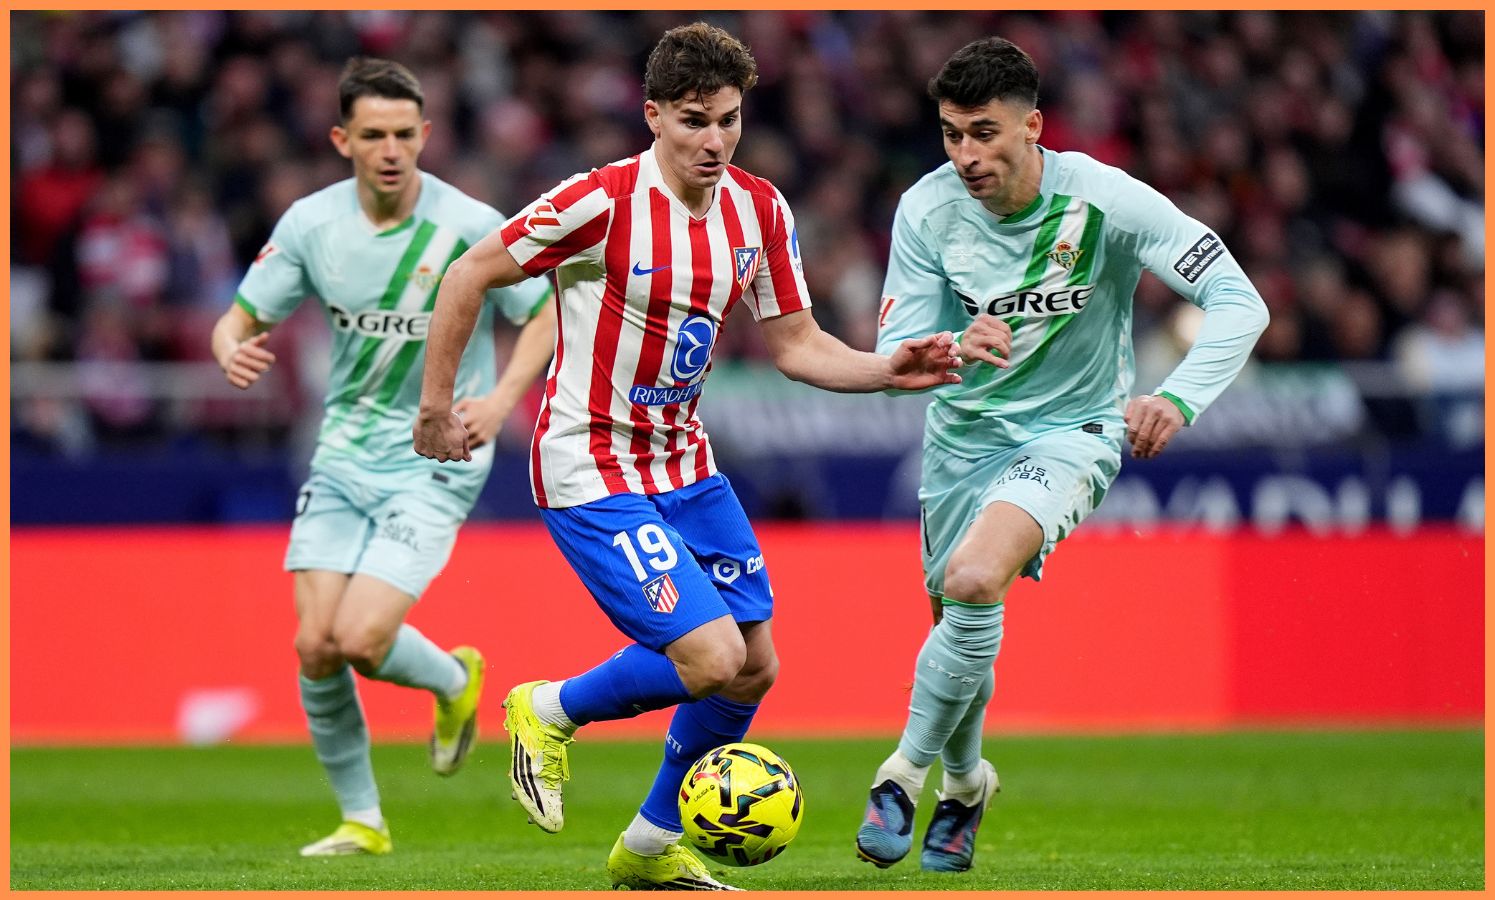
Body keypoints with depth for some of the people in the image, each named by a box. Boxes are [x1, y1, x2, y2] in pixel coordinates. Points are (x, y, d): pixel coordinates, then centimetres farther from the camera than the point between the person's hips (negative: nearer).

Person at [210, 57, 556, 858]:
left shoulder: (469, 226, -14)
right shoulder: (312, 223, -5)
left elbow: (546, 315, -3)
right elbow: (239, 319, 3)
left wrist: (502, 396, -19)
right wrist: (234, 354, -22)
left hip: (434, 462, -4)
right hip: (343, 456, 4)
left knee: (361, 639, -17)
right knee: (315, 646, -3)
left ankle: (454, 680, 18)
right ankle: (361, 820, 16)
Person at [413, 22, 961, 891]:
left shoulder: (761, 210, 0)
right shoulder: (603, 201, -20)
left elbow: (796, 343, 6)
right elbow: (470, 275, -11)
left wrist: (887, 370, -12)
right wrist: (438, 407, -8)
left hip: (684, 461, 7)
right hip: (591, 470, -7)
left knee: (755, 667, 7)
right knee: (709, 658, -18)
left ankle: (653, 844, 26)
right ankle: (550, 712, 9)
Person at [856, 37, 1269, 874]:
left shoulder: (1105, 201, -22)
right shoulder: (928, 210, -14)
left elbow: (1239, 302, -21)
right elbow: (893, 354, -13)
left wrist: (1178, 399, -37)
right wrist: (951, 352, -37)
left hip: (1070, 430, -4)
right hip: (963, 430, 4)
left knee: (975, 582, -29)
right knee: (958, 616, 13)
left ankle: (904, 774, -11)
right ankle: (965, 782, 44)